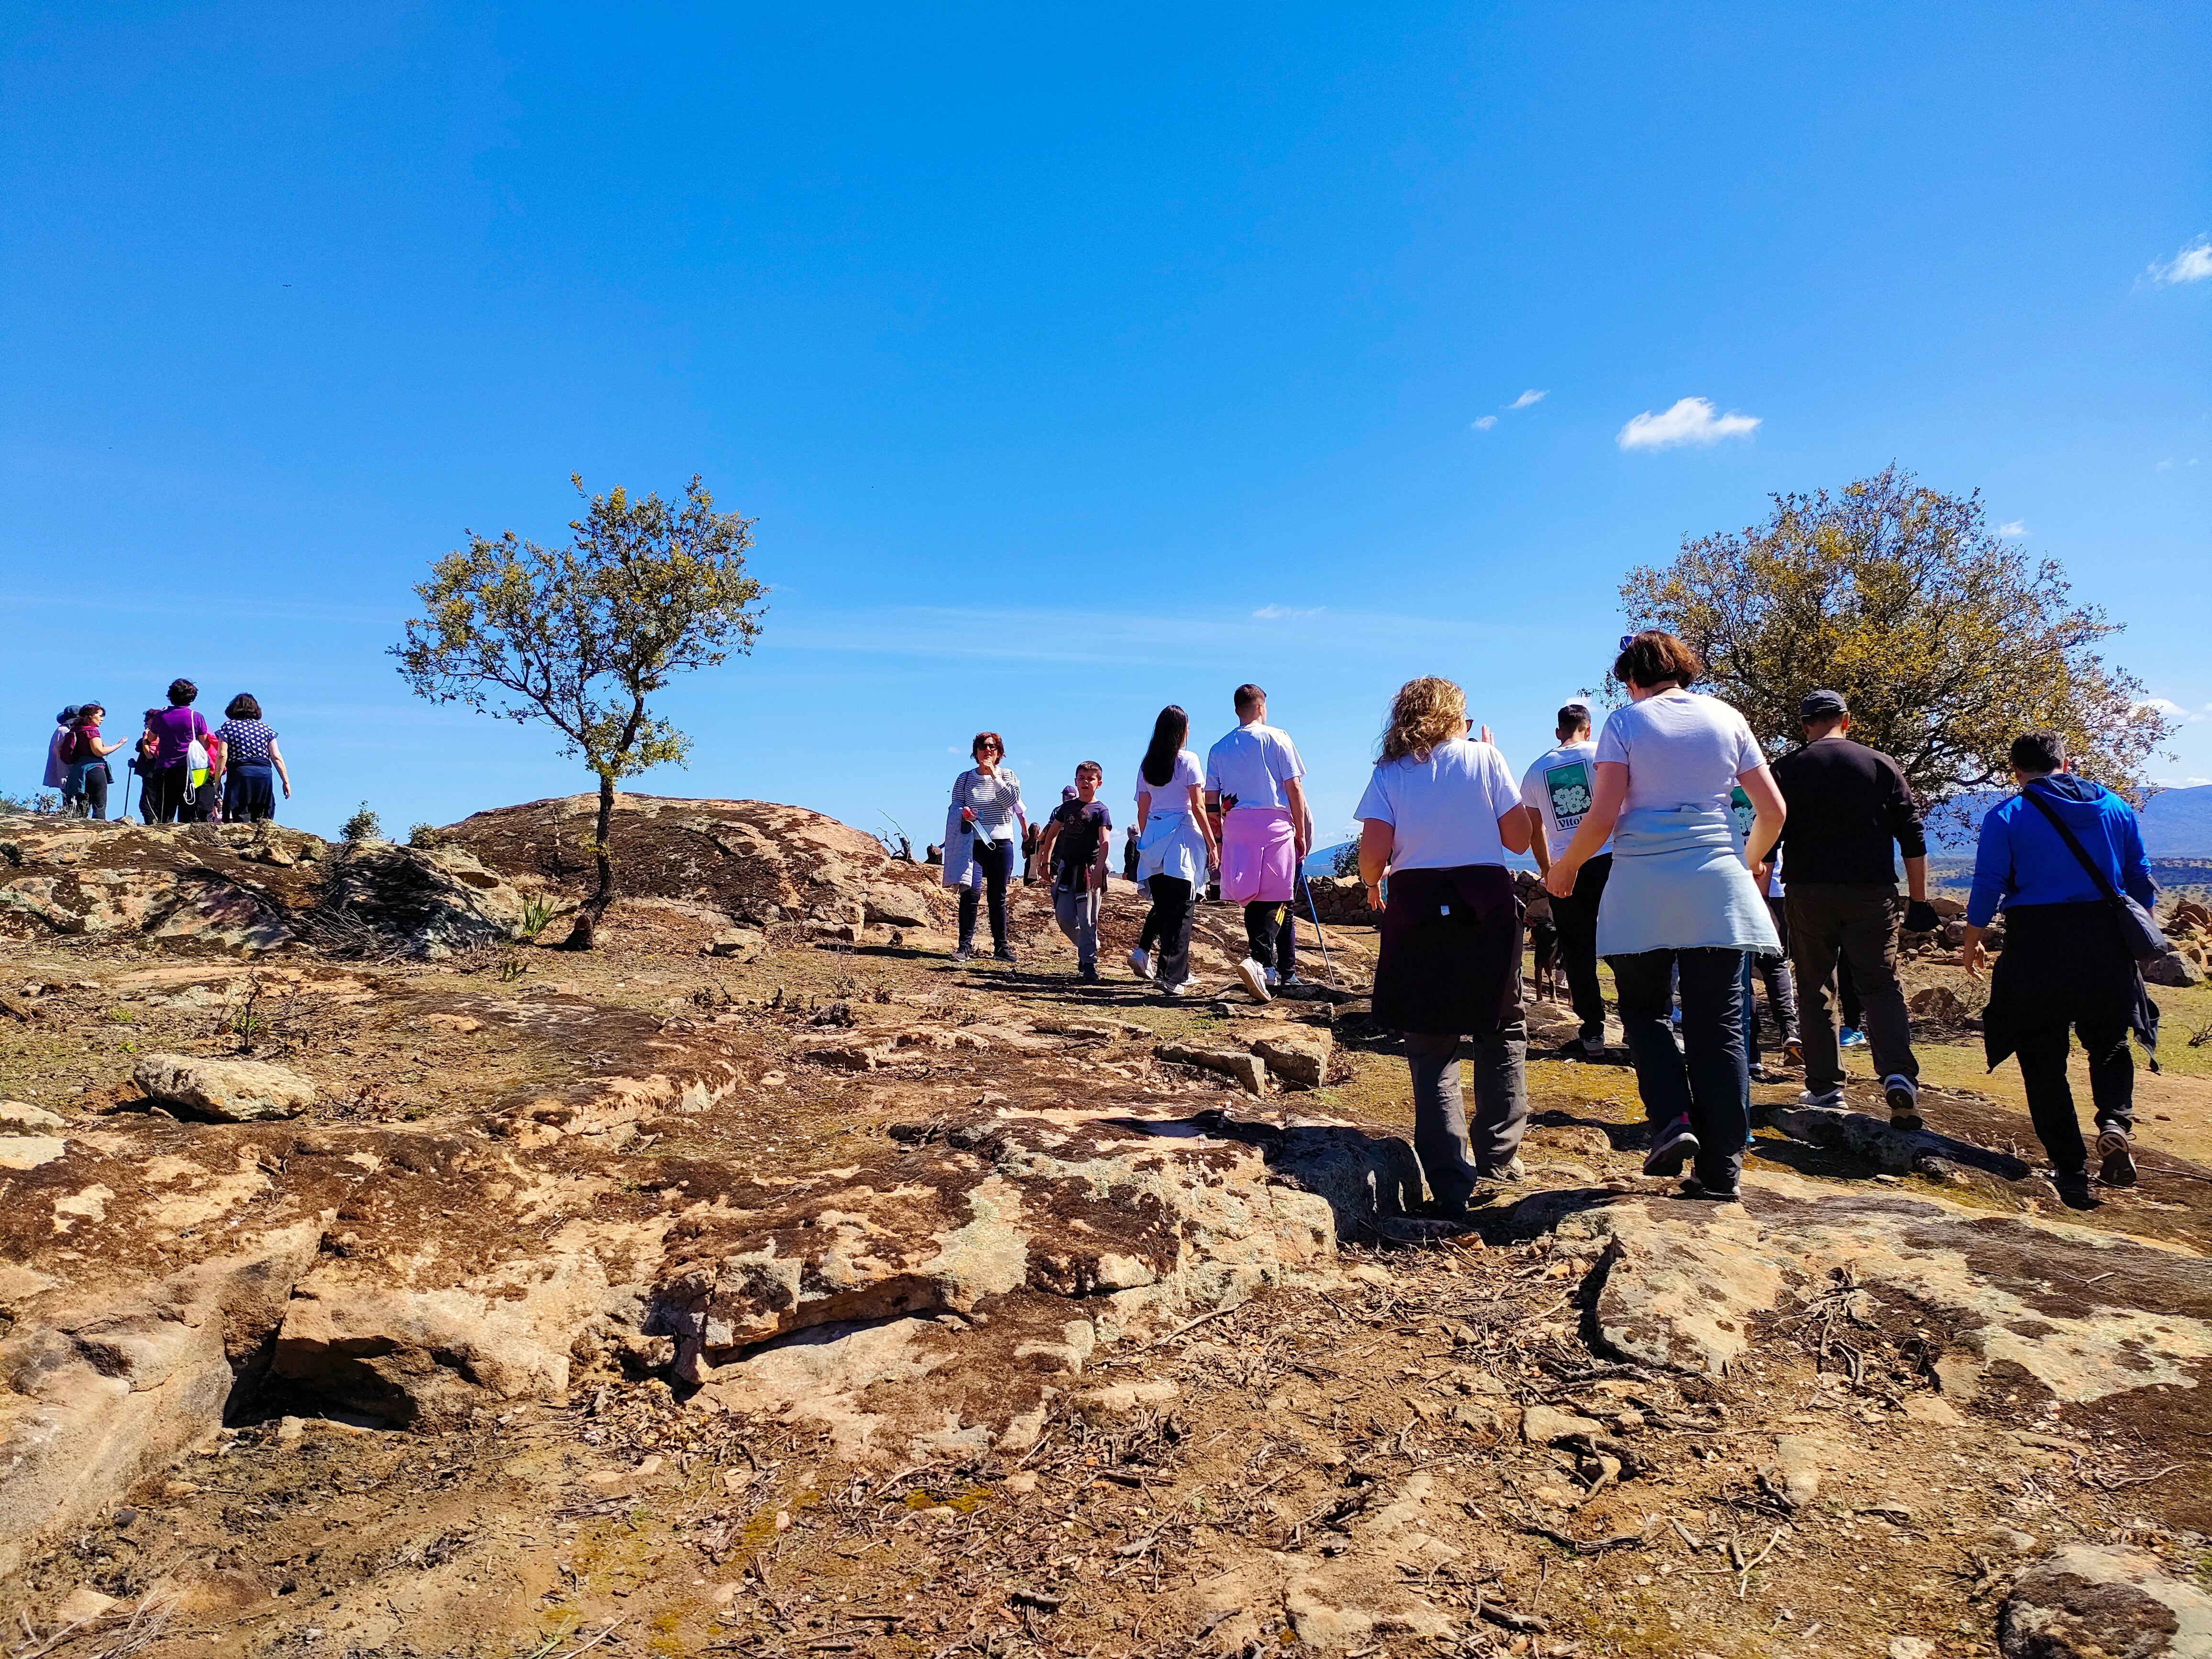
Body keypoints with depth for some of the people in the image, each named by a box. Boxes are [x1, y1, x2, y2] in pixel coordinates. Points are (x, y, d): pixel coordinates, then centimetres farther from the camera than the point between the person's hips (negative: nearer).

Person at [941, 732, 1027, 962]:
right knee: (971, 891, -14)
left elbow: (1011, 801, -10)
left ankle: (1001, 947, 14)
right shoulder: (965, 778, 7)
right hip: (973, 842, -1)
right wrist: (963, 812, -16)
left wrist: (994, 776, -15)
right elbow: (954, 808, 6)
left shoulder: (1008, 776, 8)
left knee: (998, 896, 6)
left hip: (1001, 842, 1)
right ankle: (965, 945, -6)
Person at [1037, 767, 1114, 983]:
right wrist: (1046, 861, 15)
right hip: (1067, 868, 5)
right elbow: (1052, 833, 20)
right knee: (1064, 916, 3)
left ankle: (1088, 963, 1)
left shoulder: (1100, 810, -5)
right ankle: (1089, 948, 23)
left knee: (1087, 920, -4)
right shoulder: (1068, 806, 10)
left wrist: (1098, 869, -30)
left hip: (1089, 869, -5)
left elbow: (1105, 842, -17)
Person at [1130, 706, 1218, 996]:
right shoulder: (1188, 760, -4)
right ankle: (1172, 977, -3)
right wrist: (1212, 845, -3)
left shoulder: (1147, 764, 11)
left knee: (1162, 904, 19)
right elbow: (1198, 808, -7)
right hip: (1182, 839, -5)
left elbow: (1142, 811, 13)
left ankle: (1144, 951, 0)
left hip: (1152, 840, 5)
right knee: (1181, 909, -1)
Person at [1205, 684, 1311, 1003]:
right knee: (1276, 899, -4)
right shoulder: (1277, 738, 3)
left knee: (1252, 898, 11)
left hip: (1235, 827, 4)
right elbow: (1294, 788, -2)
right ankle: (1258, 959, -25)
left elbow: (1211, 802, 10)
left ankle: (1267, 969, 15)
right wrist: (1301, 833, 3)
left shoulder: (1219, 749, 13)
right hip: (1274, 825, -4)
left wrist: (1219, 839, 17)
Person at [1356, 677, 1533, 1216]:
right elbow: (1519, 838, 2)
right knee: (1502, 1031, 20)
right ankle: (1498, 1154, 21)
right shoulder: (1484, 758, 3)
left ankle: (1451, 1186, 0)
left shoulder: (1389, 773, 3)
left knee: (1431, 1053, 5)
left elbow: (1374, 850, -7)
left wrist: (1372, 885, 13)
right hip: (1487, 906, 0)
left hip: (1417, 912, 0)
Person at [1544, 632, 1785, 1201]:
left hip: (1644, 888, -2)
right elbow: (1772, 810, 9)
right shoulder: (1726, 718, 9)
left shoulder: (1625, 722, 1)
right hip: (1718, 889, 2)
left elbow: (1603, 816, -8)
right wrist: (1748, 864, 27)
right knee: (1718, 1026, 6)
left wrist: (1564, 867, 8)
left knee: (1645, 1010, 15)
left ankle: (1673, 1119, -5)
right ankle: (1720, 1168, 8)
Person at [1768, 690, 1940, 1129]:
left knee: (1815, 990, 8)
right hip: (1872, 893, 1)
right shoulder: (1882, 764, 6)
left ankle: (1825, 1088, 10)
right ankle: (1899, 1076, -14)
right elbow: (1913, 836, 5)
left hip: (1809, 894, 0)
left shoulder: (1787, 769, 3)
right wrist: (1919, 901, 10)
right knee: (1881, 985, 5)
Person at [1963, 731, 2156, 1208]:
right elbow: (2141, 881, 11)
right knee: (2110, 1043, 21)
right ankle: (2116, 1121, -7)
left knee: (2043, 1060, 5)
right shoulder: (2115, 807, 8)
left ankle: (2071, 1173, 5)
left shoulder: (2007, 815, -4)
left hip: (2036, 944, -3)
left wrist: (1972, 943, 5)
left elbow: (1988, 884, -7)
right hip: (2105, 941, 3)